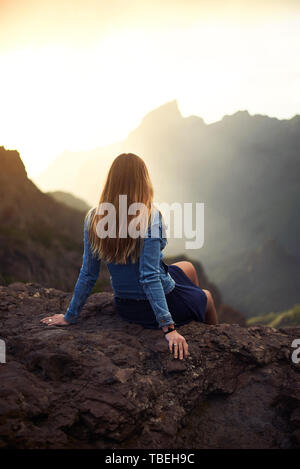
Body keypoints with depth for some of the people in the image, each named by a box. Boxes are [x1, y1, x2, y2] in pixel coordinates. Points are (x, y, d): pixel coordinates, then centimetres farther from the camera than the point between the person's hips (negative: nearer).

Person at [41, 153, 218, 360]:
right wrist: (169, 327, -26)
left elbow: (88, 274, -7)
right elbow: (149, 277, -28)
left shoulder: (95, 217, -11)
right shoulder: (150, 216, -26)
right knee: (206, 297, 29)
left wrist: (70, 316, 4)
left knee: (188, 268, 33)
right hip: (159, 306, -6)